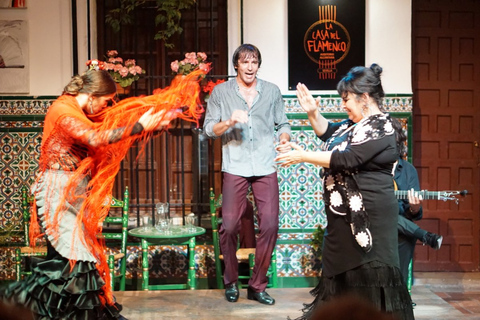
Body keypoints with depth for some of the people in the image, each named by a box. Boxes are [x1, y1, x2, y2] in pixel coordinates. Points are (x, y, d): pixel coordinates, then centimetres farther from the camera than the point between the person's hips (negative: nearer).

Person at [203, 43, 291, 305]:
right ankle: (231, 282, 19)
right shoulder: (221, 92, 7)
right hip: (235, 167, -1)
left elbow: (282, 124, 12)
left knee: (270, 226, -2)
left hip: (266, 168, 2)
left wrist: (284, 138, -9)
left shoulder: (272, 91, 12)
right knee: (229, 226, -3)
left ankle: (257, 286, 13)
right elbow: (209, 128, 3)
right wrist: (229, 121, -15)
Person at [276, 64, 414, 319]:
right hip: (345, 213, 10)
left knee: (368, 269, -3)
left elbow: (347, 159, -25)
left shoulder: (379, 127, -17)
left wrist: (303, 156, -20)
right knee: (342, 266, 17)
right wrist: (313, 113, 6)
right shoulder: (356, 123, 11)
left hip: (370, 215, -10)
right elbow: (328, 133, 26)